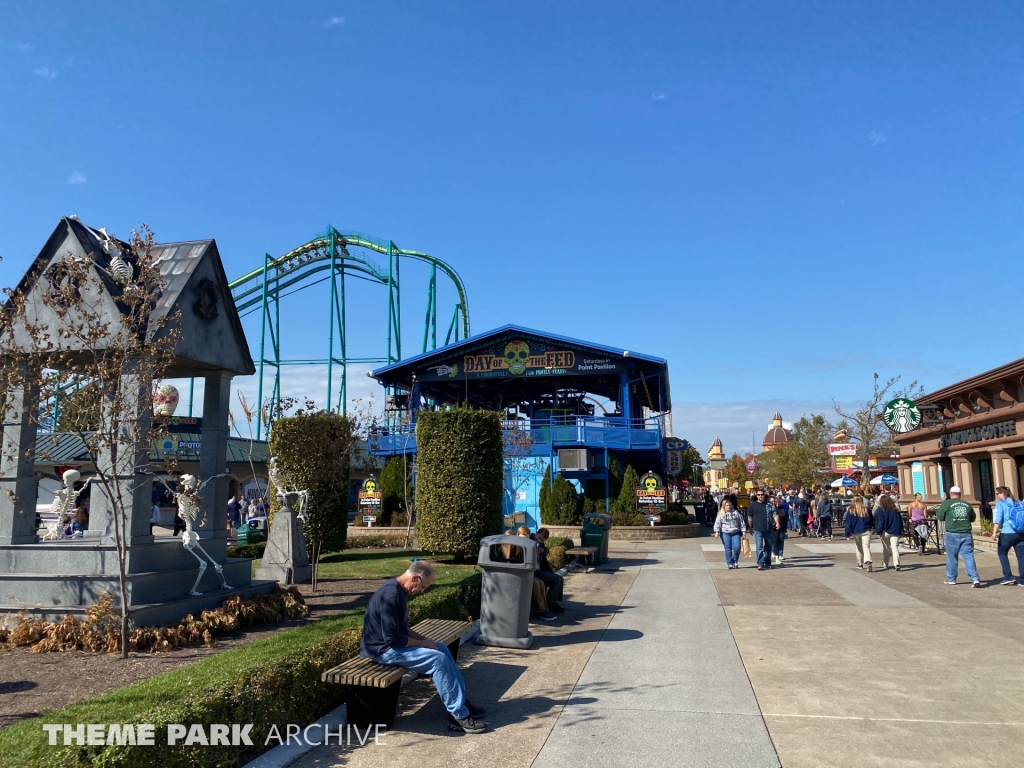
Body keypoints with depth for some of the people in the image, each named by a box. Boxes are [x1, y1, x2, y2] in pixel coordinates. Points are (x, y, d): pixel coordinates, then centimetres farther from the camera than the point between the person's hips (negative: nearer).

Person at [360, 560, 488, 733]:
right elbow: (392, 639, -27)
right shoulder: (391, 596, -26)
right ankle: (459, 715, -10)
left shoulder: (399, 590, 7)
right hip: (384, 649, -10)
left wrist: (422, 638, 4)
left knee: (442, 649, 7)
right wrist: (422, 643, -15)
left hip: (393, 642, 10)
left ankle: (461, 701, 10)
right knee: (438, 659, -18)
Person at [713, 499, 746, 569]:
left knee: (737, 547, -9)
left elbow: (742, 522, 11)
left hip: (736, 533, 1)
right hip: (725, 533, -1)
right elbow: (717, 523, -1)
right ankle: (730, 563, 8)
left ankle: (735, 561, 13)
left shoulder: (736, 512, 10)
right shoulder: (721, 514, 4)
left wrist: (744, 531, 7)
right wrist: (717, 531, -12)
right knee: (728, 549, -1)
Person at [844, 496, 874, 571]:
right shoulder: (866, 510, -1)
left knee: (859, 548, 17)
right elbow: (871, 521, 10)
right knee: (866, 547, -7)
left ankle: (860, 564, 24)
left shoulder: (851, 510, -6)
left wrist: (848, 534, -4)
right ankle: (868, 561, -30)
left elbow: (847, 523, -8)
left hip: (855, 532, 0)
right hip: (866, 531, 0)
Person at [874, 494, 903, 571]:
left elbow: (879, 522, -10)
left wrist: (879, 532, -6)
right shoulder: (895, 510, 7)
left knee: (886, 548, 11)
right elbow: (900, 520, 14)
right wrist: (901, 530, 21)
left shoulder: (880, 510, -8)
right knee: (895, 547, -4)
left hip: (885, 532, -3)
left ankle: (885, 564, 19)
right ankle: (896, 563, -20)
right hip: (895, 531, 3)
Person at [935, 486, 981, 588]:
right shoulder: (967, 505, 7)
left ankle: (951, 579, 19)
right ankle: (975, 579, -9)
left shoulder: (946, 503, -4)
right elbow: (973, 518, 17)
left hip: (952, 534, -2)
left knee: (952, 557, 10)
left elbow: (940, 517, 0)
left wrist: (937, 511, 19)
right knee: (969, 556, 1)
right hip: (966, 534, 2)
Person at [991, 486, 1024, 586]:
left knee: (1002, 553, 13)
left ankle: (1008, 577, 9)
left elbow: (997, 518, -12)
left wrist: (994, 532, -17)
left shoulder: (1000, 503, 0)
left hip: (1007, 533, -5)